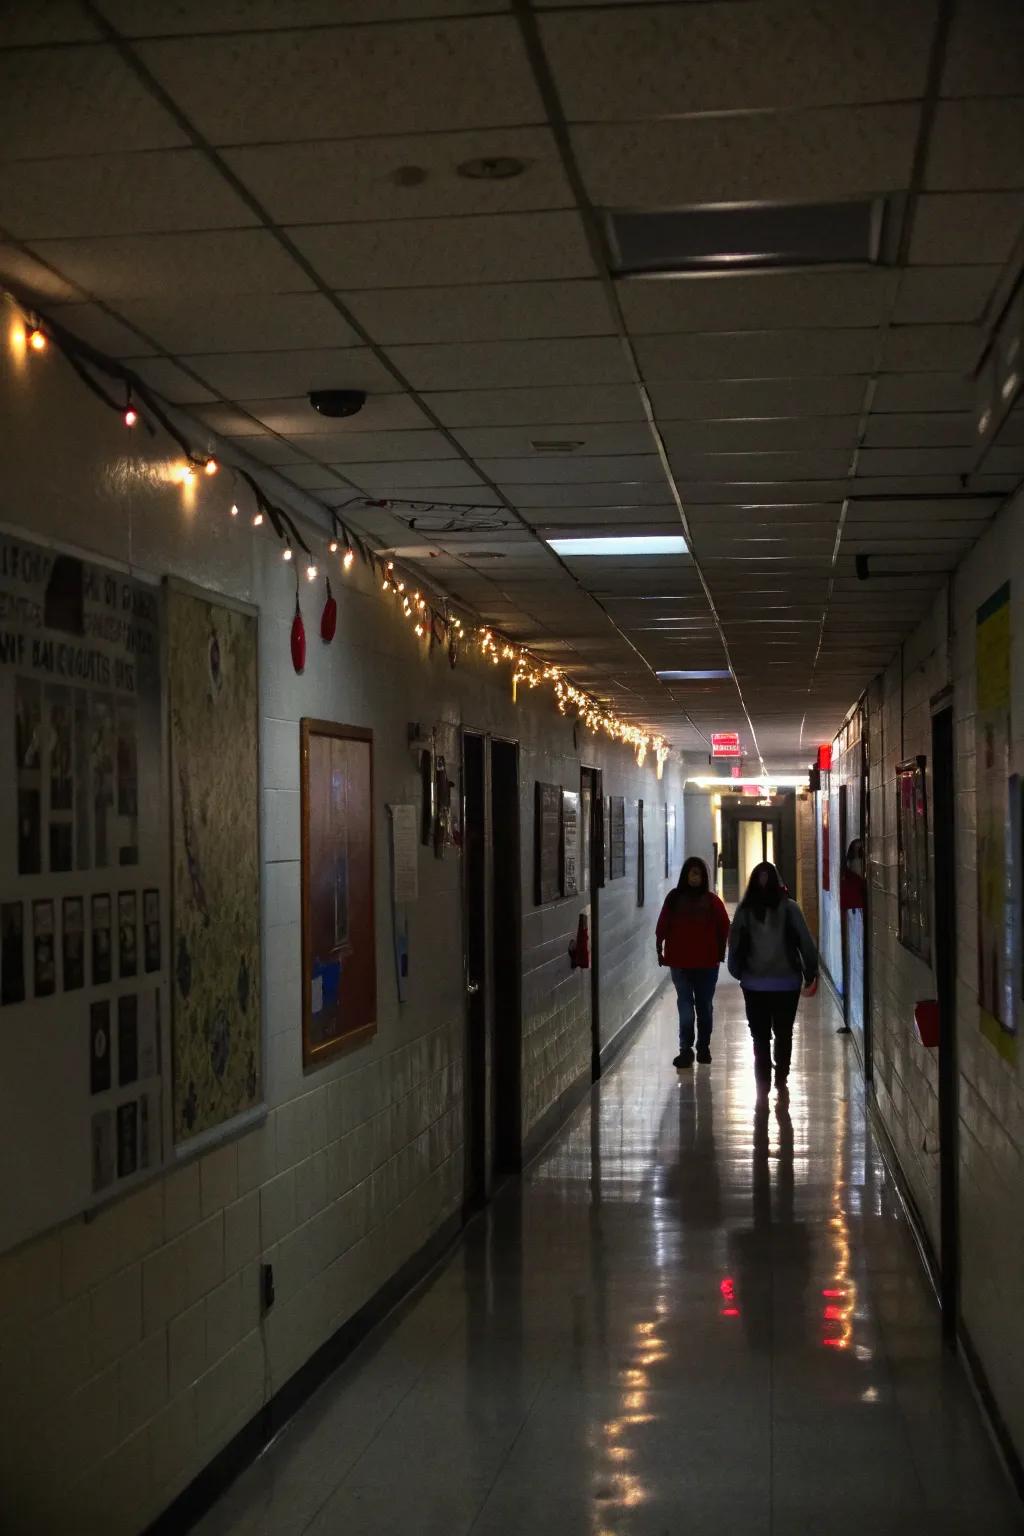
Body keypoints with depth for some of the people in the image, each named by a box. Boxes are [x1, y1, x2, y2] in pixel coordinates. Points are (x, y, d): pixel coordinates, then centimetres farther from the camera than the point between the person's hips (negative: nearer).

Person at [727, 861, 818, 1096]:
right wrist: (811, 974, 4)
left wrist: (738, 972, 13)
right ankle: (781, 1080, 16)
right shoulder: (789, 908, -7)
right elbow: (806, 942, -6)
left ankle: (763, 1082, 8)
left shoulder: (745, 909, -5)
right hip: (786, 982, 0)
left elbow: (734, 943, -1)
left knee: (760, 1035, 9)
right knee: (784, 1033, 14)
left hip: (754, 983, 0)